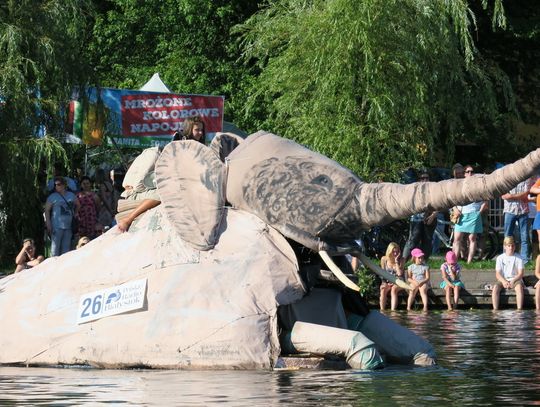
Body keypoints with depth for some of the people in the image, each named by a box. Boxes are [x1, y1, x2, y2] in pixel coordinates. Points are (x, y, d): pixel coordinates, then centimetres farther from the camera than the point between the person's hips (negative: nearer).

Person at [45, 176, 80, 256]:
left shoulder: (71, 195, 11)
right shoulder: (52, 197, -1)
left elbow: (78, 205, 28)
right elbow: (47, 210, -4)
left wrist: (75, 214, 16)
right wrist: (48, 224, -12)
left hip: (68, 226, 4)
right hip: (57, 226, -4)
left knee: (66, 247, 8)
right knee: (55, 246, -7)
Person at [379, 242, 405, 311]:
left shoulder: (401, 259, -2)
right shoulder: (384, 259, 2)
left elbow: (400, 273, -12)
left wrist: (396, 261, -14)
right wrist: (385, 283, -7)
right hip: (387, 282, 2)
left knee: (394, 289, -36)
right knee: (383, 290, -33)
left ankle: (393, 311, -47)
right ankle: (382, 311, -36)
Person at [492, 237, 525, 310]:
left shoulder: (518, 258, 2)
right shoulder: (500, 258, 4)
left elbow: (520, 274, -3)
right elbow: (497, 274, 0)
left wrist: (513, 281, -21)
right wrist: (504, 281, -20)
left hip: (515, 279, -1)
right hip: (503, 280, 1)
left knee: (519, 287, -36)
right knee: (495, 287, -30)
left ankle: (519, 309, -40)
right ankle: (495, 310, -31)